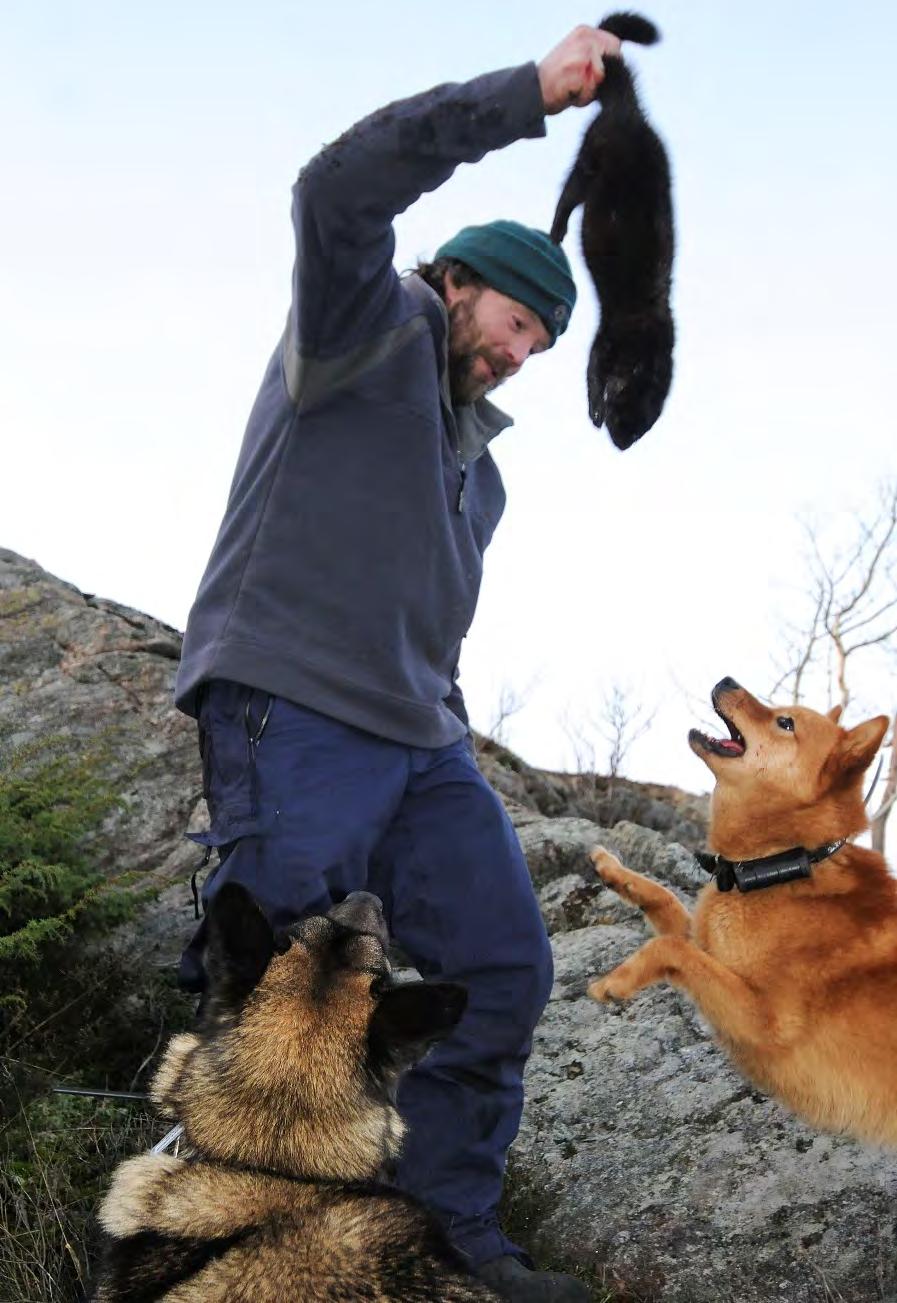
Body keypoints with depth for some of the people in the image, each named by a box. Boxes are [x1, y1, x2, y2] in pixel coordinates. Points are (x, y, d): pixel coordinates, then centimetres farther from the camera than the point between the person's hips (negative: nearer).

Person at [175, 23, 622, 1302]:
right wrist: (533, 91, -14)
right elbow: (340, 188, -15)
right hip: (293, 718, -8)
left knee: (502, 969, 1)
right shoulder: (372, 323, 5)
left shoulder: (476, 455, 27)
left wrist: (450, 729, 17)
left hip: (419, 741, 8)